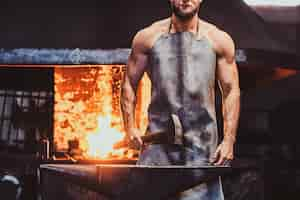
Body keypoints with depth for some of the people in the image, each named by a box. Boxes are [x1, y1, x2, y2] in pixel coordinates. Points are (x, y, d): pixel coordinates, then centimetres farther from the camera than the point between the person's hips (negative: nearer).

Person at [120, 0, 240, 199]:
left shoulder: (219, 40, 6)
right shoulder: (148, 37, 6)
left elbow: (231, 91, 5)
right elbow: (129, 83, 11)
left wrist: (229, 140, -2)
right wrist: (130, 127, 1)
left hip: (202, 139, 0)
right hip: (159, 137, 0)